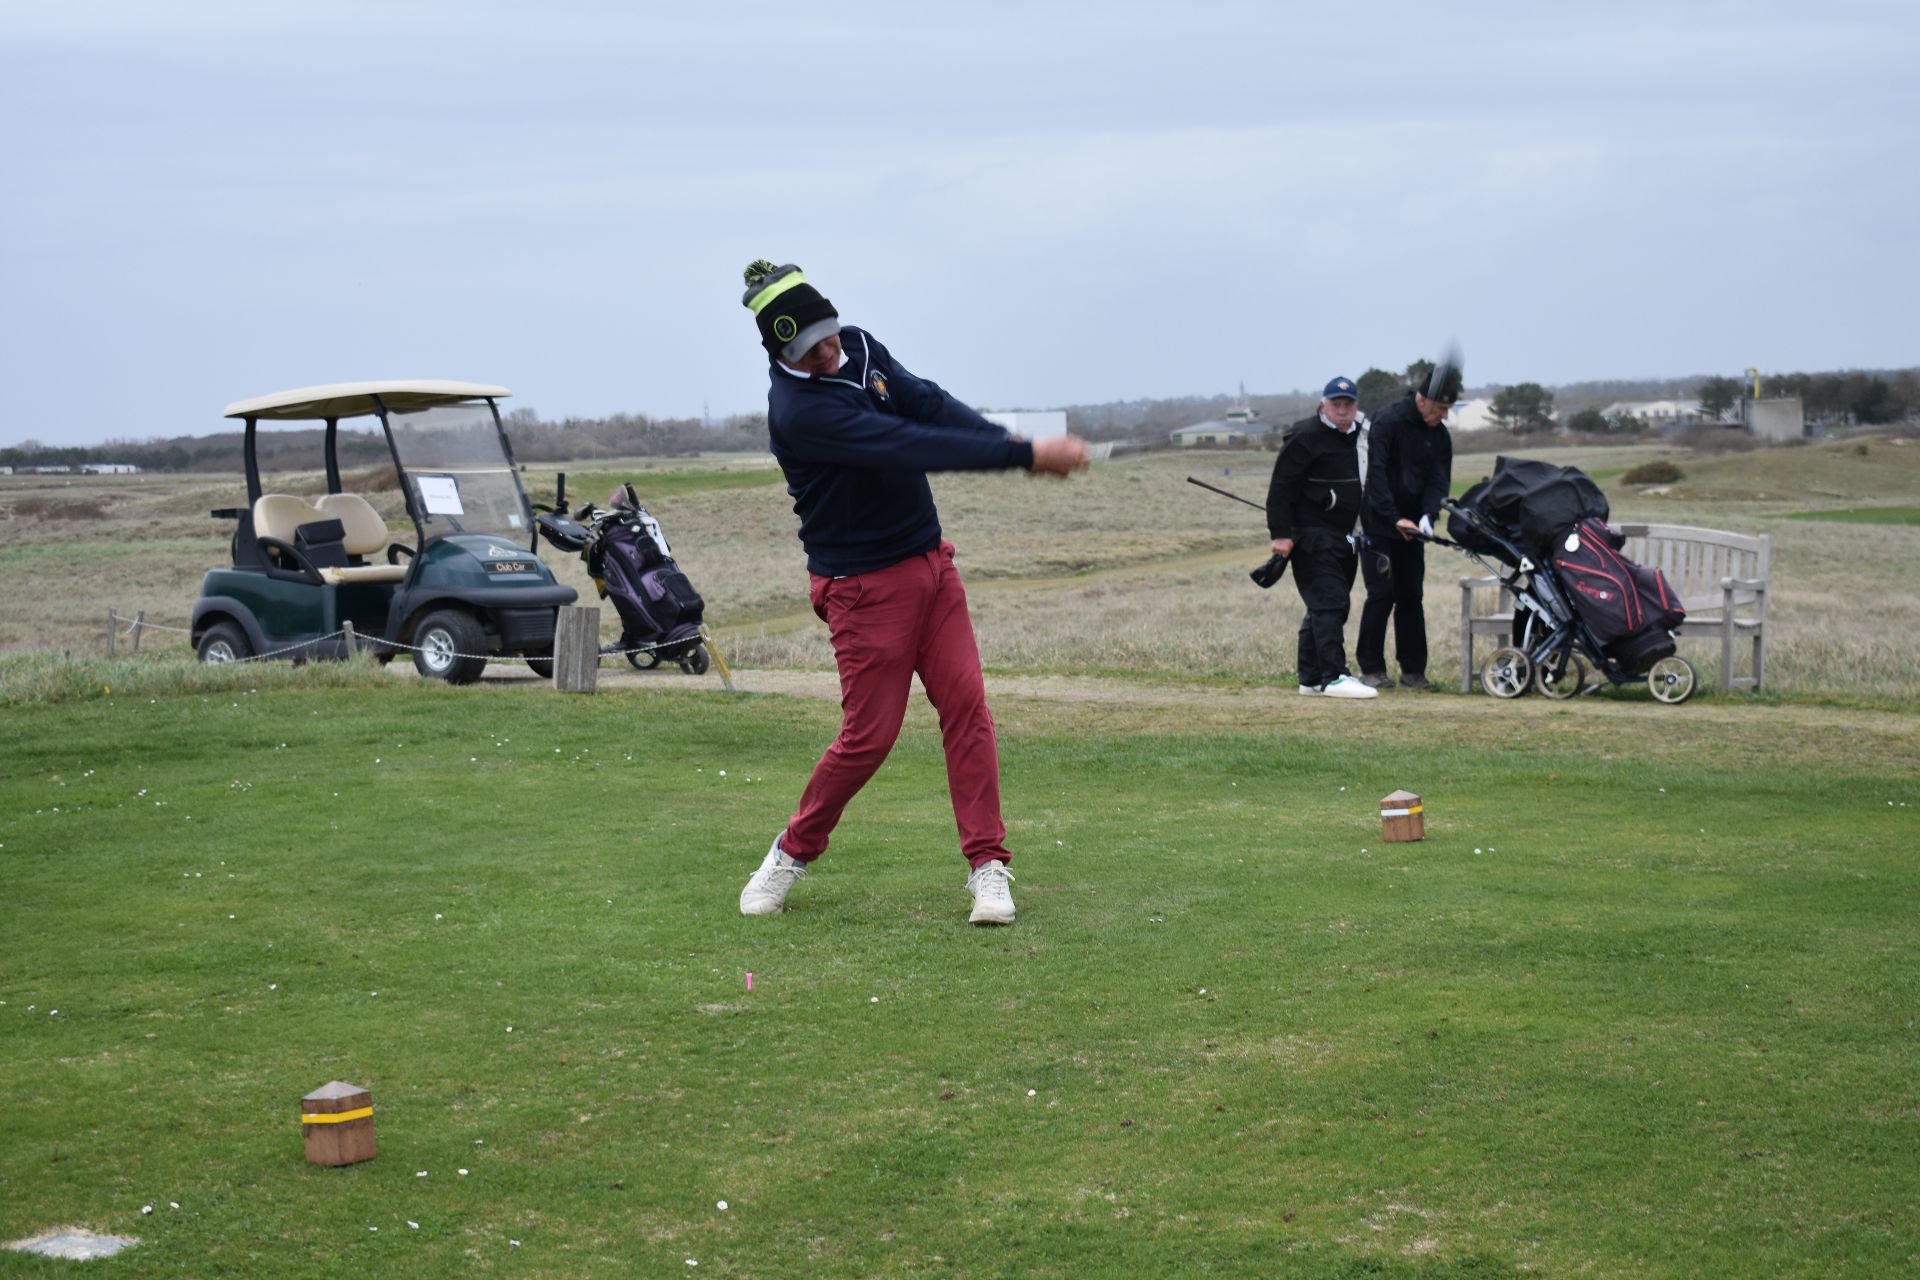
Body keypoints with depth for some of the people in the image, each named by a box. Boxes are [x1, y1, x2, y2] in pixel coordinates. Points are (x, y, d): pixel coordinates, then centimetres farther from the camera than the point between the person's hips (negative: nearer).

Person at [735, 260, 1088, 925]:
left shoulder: (858, 345, 1)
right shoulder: (798, 410, -24)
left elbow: (929, 405, -6)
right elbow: (914, 448, -30)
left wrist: (1009, 441, -25)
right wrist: (1028, 455, -31)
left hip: (931, 563, 7)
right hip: (864, 586, -7)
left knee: (966, 704, -2)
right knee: (868, 735, -3)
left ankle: (987, 864, 2)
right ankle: (794, 852, 19)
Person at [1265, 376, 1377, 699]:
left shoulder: (1360, 436, 14)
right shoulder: (1305, 438, -11)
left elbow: (1368, 485, 26)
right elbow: (1281, 487, -14)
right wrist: (1280, 534, -19)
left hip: (1344, 538, 9)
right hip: (1313, 537, -9)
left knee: (1331, 606, 11)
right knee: (1328, 603, -14)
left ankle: (1311, 678, 18)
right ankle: (1334, 677, -17)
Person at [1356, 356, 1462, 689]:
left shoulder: (1439, 434, 6)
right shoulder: (1388, 421, -14)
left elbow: (1439, 480, 2)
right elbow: (1377, 473, -20)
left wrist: (1428, 516, -18)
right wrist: (1395, 518, -26)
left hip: (1411, 528, 6)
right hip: (1378, 524, -6)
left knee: (1412, 596, 5)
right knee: (1382, 593, -8)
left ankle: (1413, 669, 10)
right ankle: (1371, 668, 0)